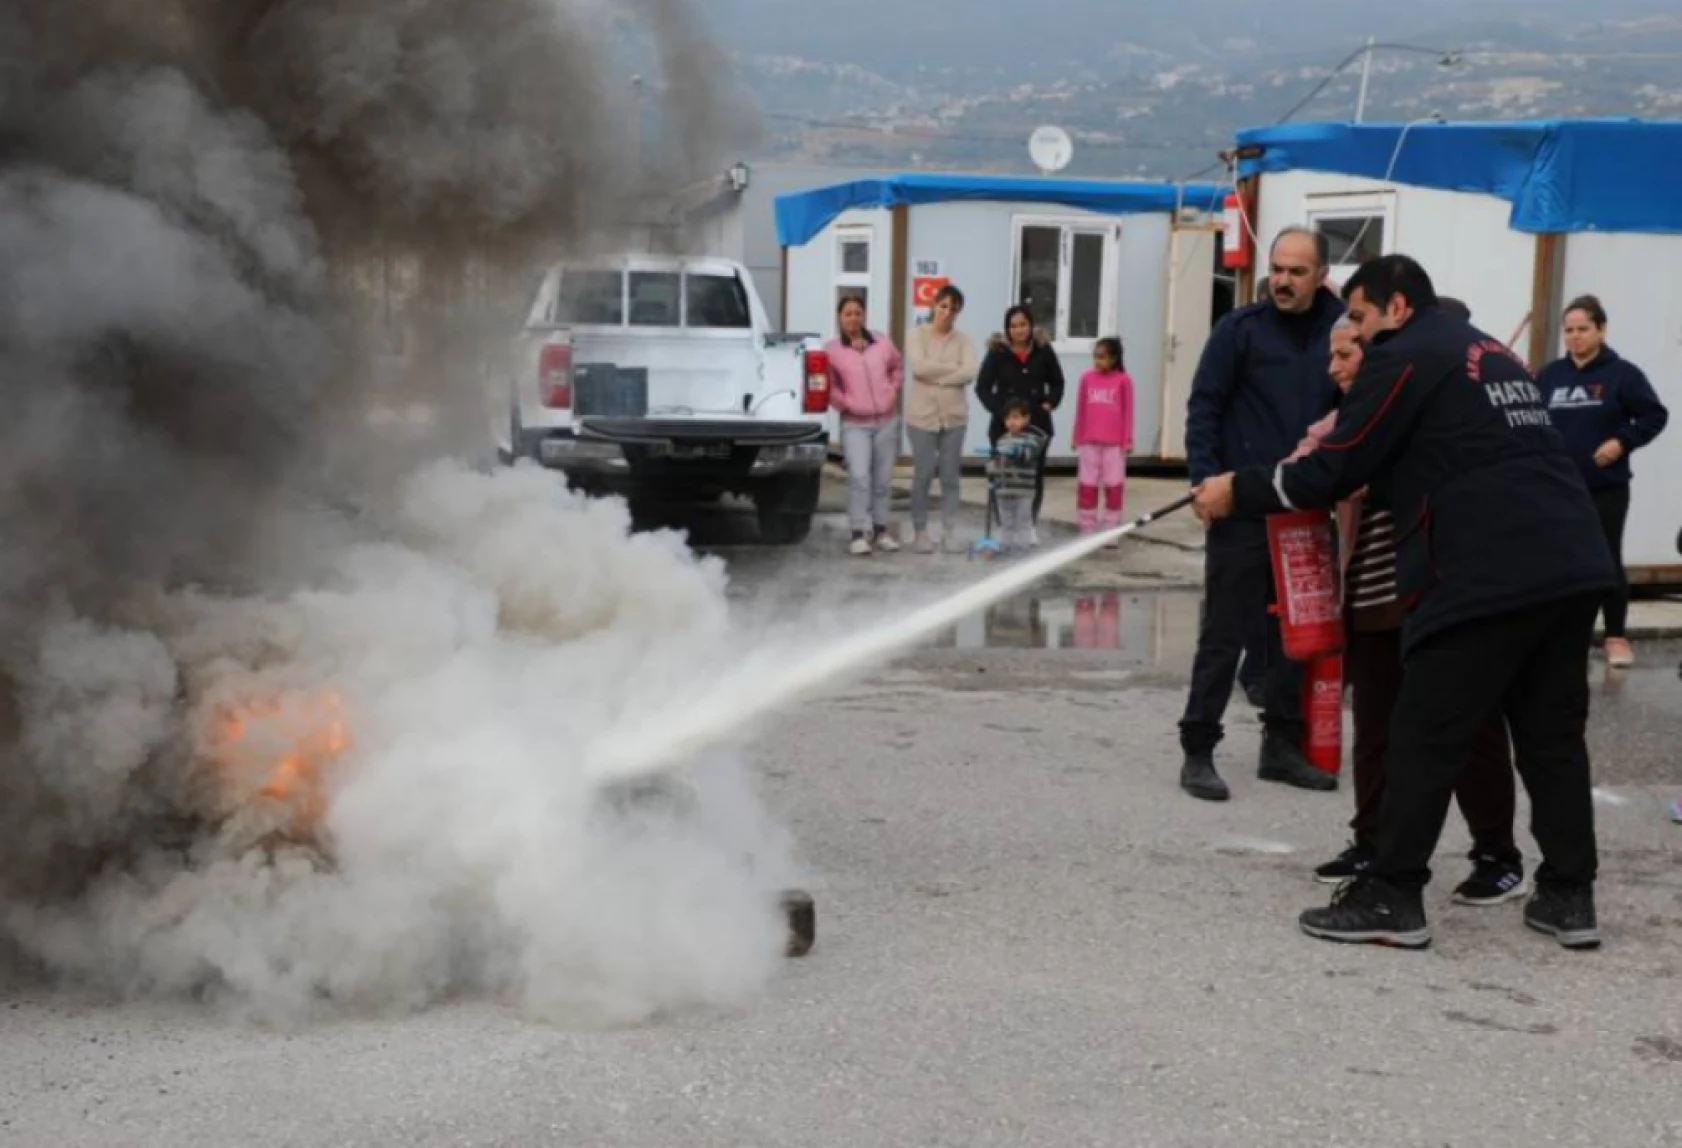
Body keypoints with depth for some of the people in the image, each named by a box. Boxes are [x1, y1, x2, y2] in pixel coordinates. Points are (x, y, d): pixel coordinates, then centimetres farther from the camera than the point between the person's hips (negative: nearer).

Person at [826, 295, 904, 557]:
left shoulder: (881, 342, 4)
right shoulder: (832, 349, -3)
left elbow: (898, 367, 19)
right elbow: (828, 387, 3)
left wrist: (893, 390, 6)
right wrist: (846, 403, -9)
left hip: (887, 420, 3)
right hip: (855, 423, -3)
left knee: (883, 479, 9)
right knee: (859, 476, -17)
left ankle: (881, 529, 20)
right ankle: (860, 533, -13)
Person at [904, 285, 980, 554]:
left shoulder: (962, 340, 6)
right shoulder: (917, 335, 1)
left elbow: (970, 373, -10)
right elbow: (919, 367, -15)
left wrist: (936, 376, -14)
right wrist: (953, 368, -10)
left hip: (954, 416, 2)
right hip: (922, 415, -2)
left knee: (950, 477, 4)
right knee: (923, 476, 0)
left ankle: (949, 532, 10)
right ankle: (920, 532, 9)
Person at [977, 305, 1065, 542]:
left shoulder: (1043, 351, 3)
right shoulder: (997, 353, -4)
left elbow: (1057, 382, 15)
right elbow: (982, 387, -3)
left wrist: (1050, 403, -2)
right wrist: (1000, 410, -13)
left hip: (1037, 423, 2)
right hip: (1004, 424, -2)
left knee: (1035, 474, 5)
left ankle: (1032, 524, 18)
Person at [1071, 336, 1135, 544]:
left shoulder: (1123, 380, -3)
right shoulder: (1087, 378, 3)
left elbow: (1128, 412, -1)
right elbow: (1080, 411, 9)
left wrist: (1128, 440, -2)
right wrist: (1077, 437, 9)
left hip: (1114, 443, -2)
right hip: (1089, 442, 2)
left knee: (1114, 487, 2)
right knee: (1086, 486, 6)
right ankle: (1087, 530, 15)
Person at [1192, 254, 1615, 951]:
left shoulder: (1405, 357, -1)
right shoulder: (1493, 355, 25)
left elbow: (1334, 473, -4)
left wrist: (1238, 492, 8)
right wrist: (1340, 448, 30)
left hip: (1490, 574, -8)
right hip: (1572, 566, 9)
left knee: (1425, 736, -1)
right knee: (1552, 734, 14)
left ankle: (1391, 898, 2)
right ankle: (1569, 896, 17)